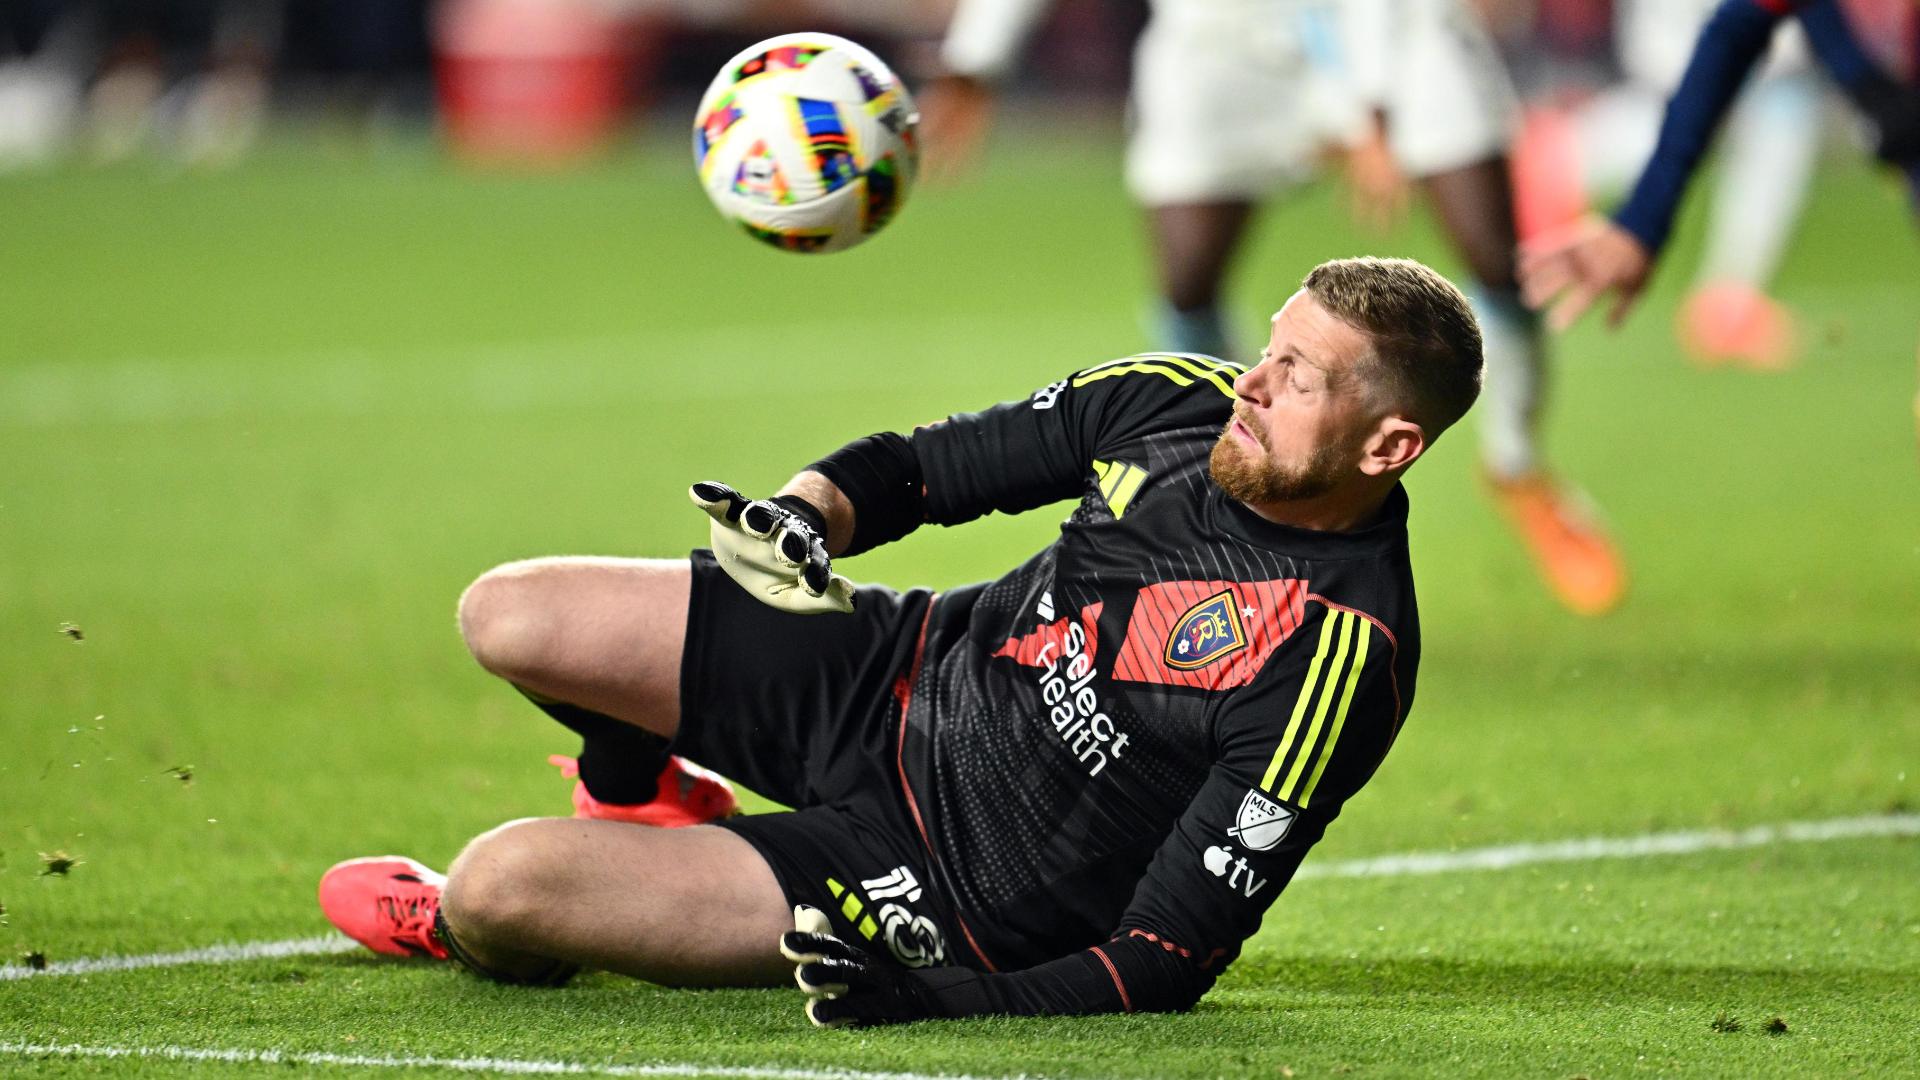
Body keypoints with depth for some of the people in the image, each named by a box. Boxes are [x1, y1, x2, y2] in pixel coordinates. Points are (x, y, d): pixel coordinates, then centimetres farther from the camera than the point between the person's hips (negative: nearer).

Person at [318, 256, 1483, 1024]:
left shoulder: (1342, 657, -29)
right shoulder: (1183, 400, -9)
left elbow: (1173, 958, -27)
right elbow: (931, 463, 7)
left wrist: (953, 998, -38)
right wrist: (809, 514, -15)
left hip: (970, 896, -6)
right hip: (912, 676, 7)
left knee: (498, 886, -15)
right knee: (508, 617, 1)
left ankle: (451, 931, 26)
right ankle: (648, 800, 37)